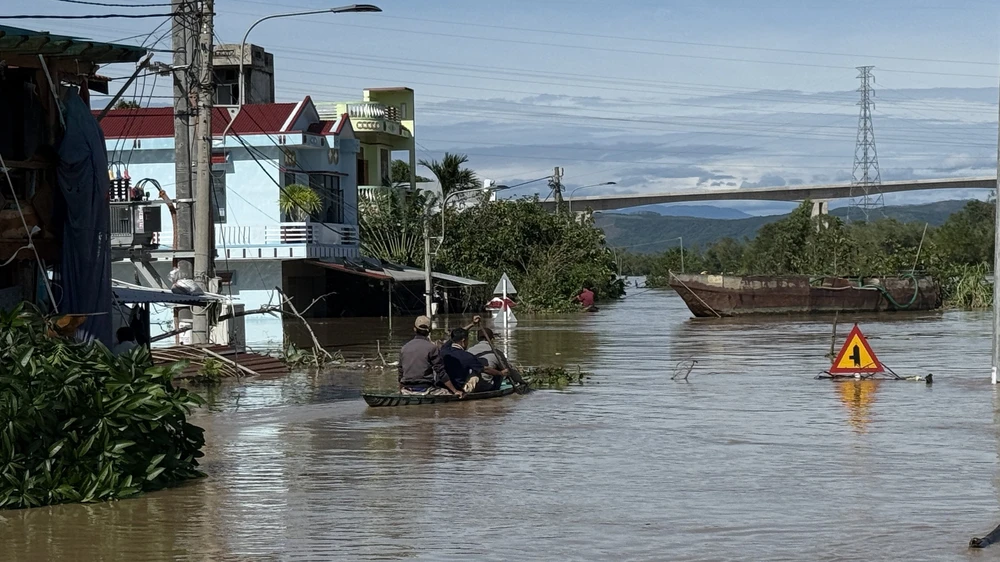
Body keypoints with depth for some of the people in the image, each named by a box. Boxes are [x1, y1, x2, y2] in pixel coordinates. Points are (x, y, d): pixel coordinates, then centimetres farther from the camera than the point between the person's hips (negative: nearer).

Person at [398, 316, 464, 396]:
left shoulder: (404, 348, 9)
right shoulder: (432, 348, -6)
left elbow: (400, 375, 13)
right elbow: (441, 373, -8)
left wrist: (400, 391, 26)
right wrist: (455, 391, -3)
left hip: (407, 392, 5)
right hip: (425, 389, -5)